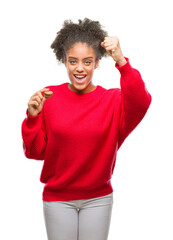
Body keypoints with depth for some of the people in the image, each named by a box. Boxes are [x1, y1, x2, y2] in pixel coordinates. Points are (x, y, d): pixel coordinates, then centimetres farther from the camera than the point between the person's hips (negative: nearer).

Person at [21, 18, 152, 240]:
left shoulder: (112, 99, -7)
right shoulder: (48, 97, -5)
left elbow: (140, 105, -30)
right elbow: (36, 152, -1)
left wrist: (121, 62, -40)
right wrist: (32, 118, -18)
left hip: (98, 199, 0)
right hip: (57, 199, 0)